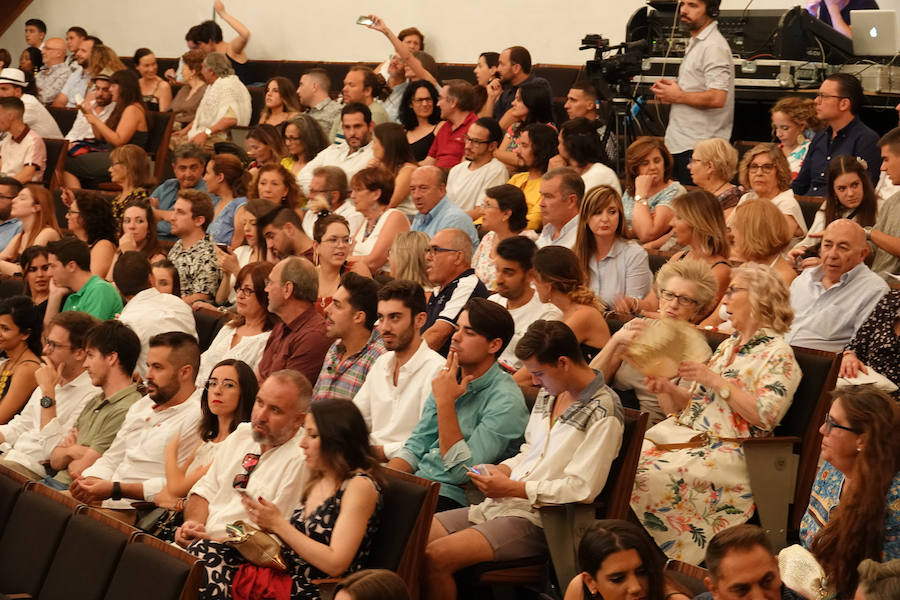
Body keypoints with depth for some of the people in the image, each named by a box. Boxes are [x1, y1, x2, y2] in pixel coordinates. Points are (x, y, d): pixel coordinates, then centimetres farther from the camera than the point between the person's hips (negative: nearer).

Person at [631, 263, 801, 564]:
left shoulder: (777, 353, -3)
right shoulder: (727, 346, 23)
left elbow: (766, 415, -16)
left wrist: (716, 381, -15)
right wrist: (667, 390, 3)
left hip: (724, 449, -8)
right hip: (682, 433, 8)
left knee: (650, 477, -30)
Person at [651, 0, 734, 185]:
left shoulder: (713, 46, -15)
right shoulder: (695, 42, 19)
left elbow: (717, 98, -24)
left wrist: (677, 96, -12)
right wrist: (671, 87, 10)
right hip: (681, 144, 10)